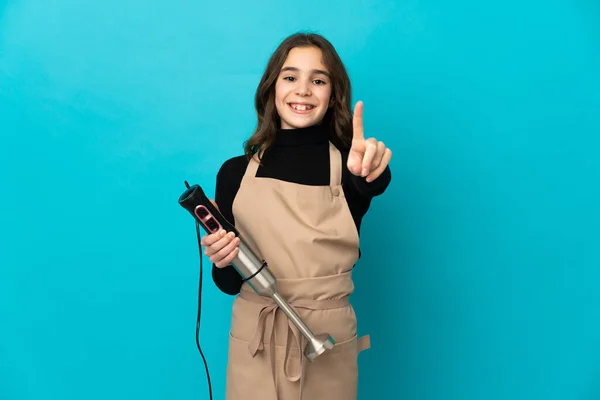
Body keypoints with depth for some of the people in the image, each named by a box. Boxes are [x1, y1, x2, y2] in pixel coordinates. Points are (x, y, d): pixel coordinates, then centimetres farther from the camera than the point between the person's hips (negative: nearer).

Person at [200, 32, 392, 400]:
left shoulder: (351, 165, -5)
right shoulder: (235, 172, -3)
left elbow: (372, 185, -31)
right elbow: (229, 283, 3)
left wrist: (372, 173, -52)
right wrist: (223, 262, -18)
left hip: (329, 346, 0)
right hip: (255, 345, 1)